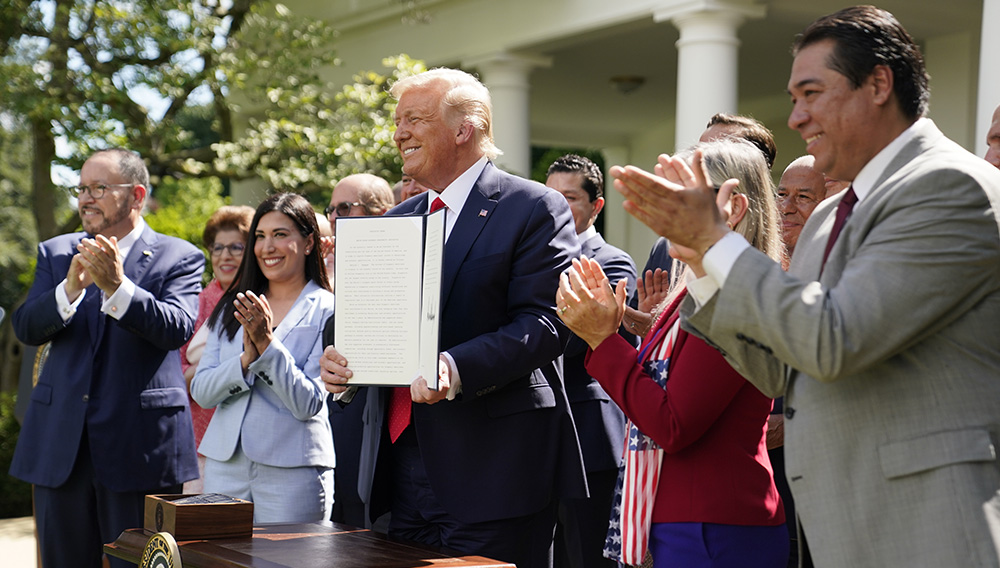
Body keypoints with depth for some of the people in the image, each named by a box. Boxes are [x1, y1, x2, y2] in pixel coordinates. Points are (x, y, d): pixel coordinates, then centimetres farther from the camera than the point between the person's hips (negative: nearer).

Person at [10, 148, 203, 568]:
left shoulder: (179, 258, 0)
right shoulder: (55, 253, 11)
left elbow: (177, 328, -17)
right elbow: (25, 328, -1)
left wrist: (117, 286, -30)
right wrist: (71, 287, -20)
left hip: (140, 446, -4)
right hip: (61, 443, 4)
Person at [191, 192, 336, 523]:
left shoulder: (326, 311, -4)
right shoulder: (231, 307, 12)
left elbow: (308, 403, -10)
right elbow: (201, 392, 4)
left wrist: (267, 343, -18)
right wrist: (246, 358, -13)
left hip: (292, 471, -4)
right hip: (225, 463, 4)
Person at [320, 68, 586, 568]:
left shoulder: (534, 208, -4)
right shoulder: (397, 220, 19)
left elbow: (544, 324, -15)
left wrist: (457, 369, -28)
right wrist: (342, 357, -1)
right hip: (402, 466, 7)